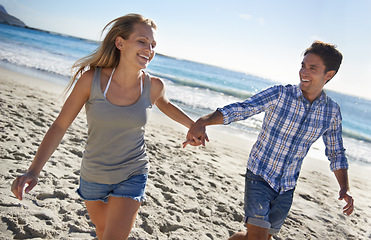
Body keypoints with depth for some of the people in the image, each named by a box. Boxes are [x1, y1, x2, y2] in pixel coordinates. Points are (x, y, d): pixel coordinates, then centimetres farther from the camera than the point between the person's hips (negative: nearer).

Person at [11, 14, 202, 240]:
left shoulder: (153, 86, -14)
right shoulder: (91, 79, -20)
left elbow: (165, 105, 11)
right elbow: (60, 125, -13)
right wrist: (34, 171, -19)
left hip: (132, 176, -1)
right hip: (93, 176, 1)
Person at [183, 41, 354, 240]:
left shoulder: (332, 111, -3)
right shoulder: (279, 94, -15)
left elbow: (336, 153, 8)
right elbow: (238, 110, -24)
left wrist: (344, 188, -6)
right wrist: (203, 121, -41)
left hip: (286, 189, 4)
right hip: (259, 177, -4)